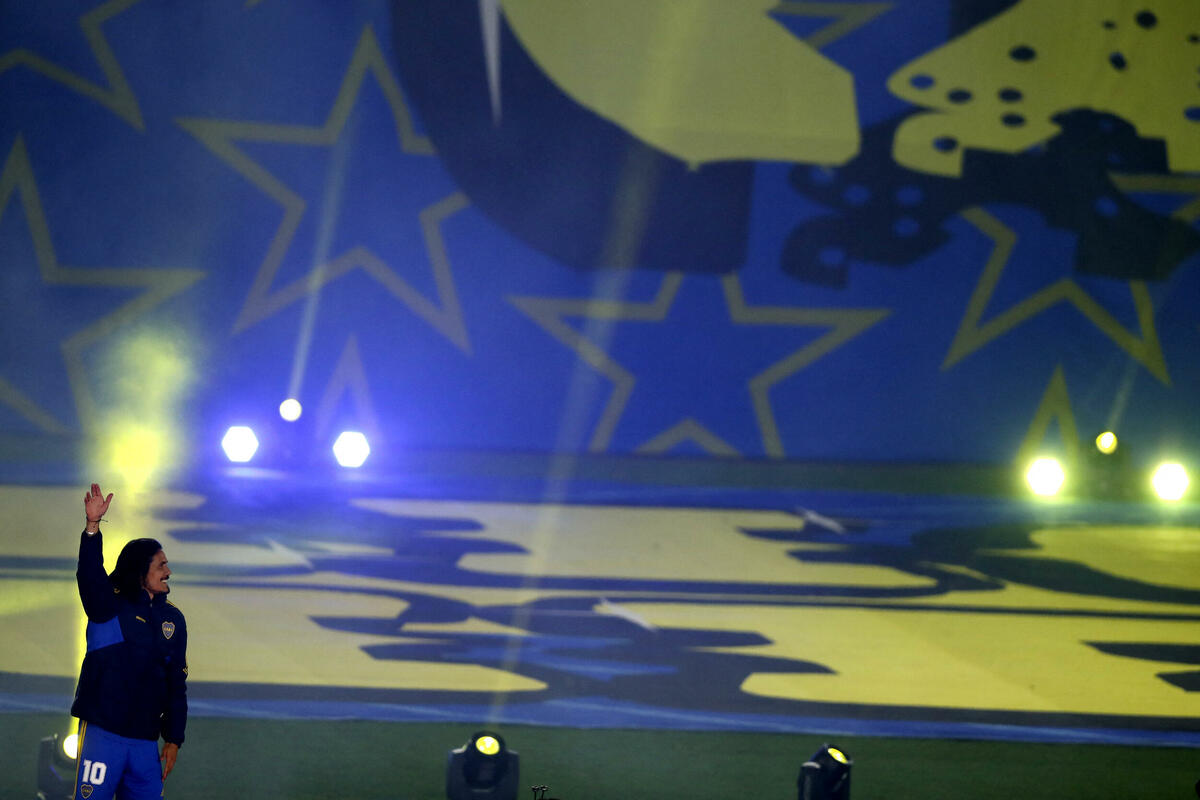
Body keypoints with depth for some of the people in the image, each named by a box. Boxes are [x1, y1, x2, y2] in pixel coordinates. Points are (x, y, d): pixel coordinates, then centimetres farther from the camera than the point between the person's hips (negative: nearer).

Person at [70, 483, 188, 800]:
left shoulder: (172, 619, 11)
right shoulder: (108, 606, -1)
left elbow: (176, 684, 14)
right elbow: (89, 576, -22)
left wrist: (173, 738, 11)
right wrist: (93, 527, -36)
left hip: (145, 740, 5)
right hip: (103, 733, -5)